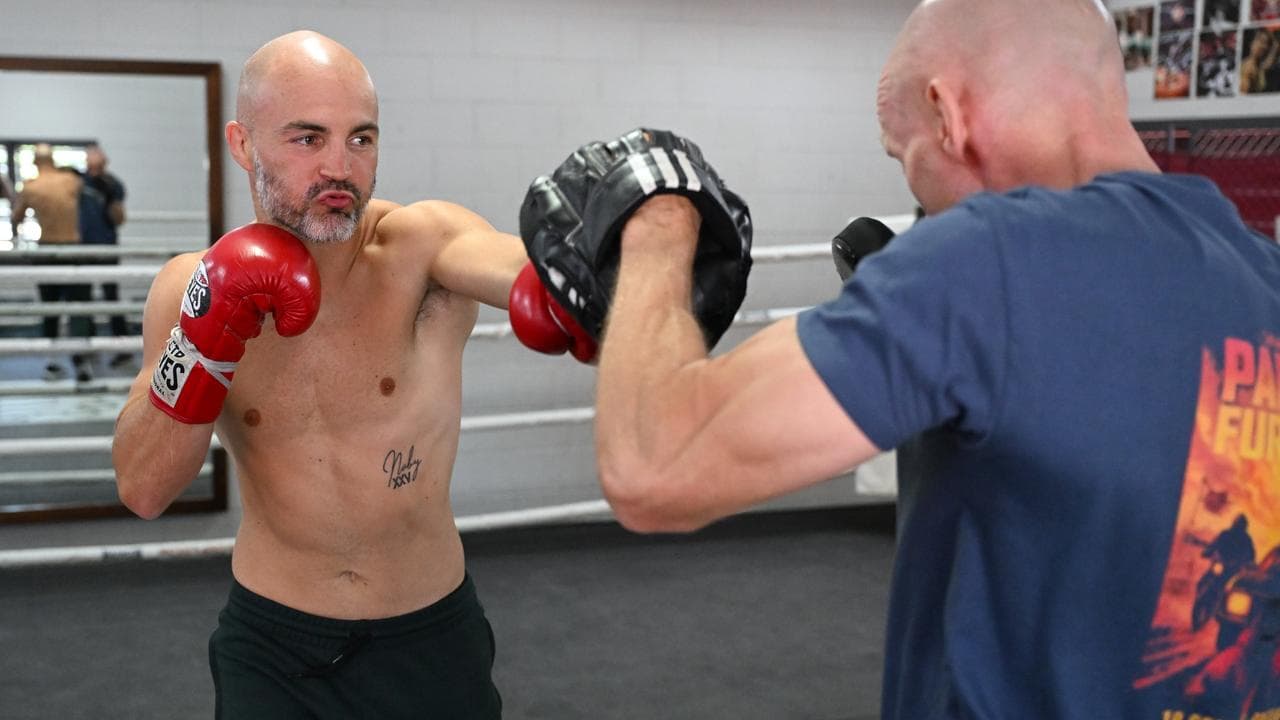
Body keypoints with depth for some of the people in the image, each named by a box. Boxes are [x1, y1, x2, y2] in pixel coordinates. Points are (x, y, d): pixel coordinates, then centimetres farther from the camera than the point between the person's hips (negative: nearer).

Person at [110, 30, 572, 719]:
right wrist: (206, 337, -24)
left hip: (432, 635, -1)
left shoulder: (419, 243, -17)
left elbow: (526, 270, -38)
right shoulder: (193, 284, -7)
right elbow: (142, 491, -12)